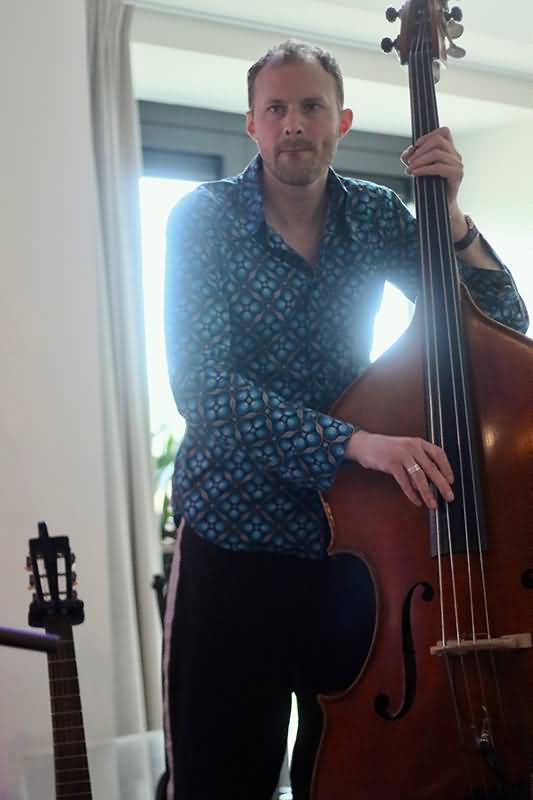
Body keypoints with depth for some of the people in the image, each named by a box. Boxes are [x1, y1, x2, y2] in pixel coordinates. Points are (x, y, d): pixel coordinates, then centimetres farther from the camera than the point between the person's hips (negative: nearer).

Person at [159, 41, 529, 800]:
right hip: (232, 544, -2)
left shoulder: (377, 215, 3)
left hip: (352, 543, 3)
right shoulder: (205, 218, -7)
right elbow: (201, 383, -19)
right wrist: (352, 441, -30)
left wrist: (452, 215, -12)